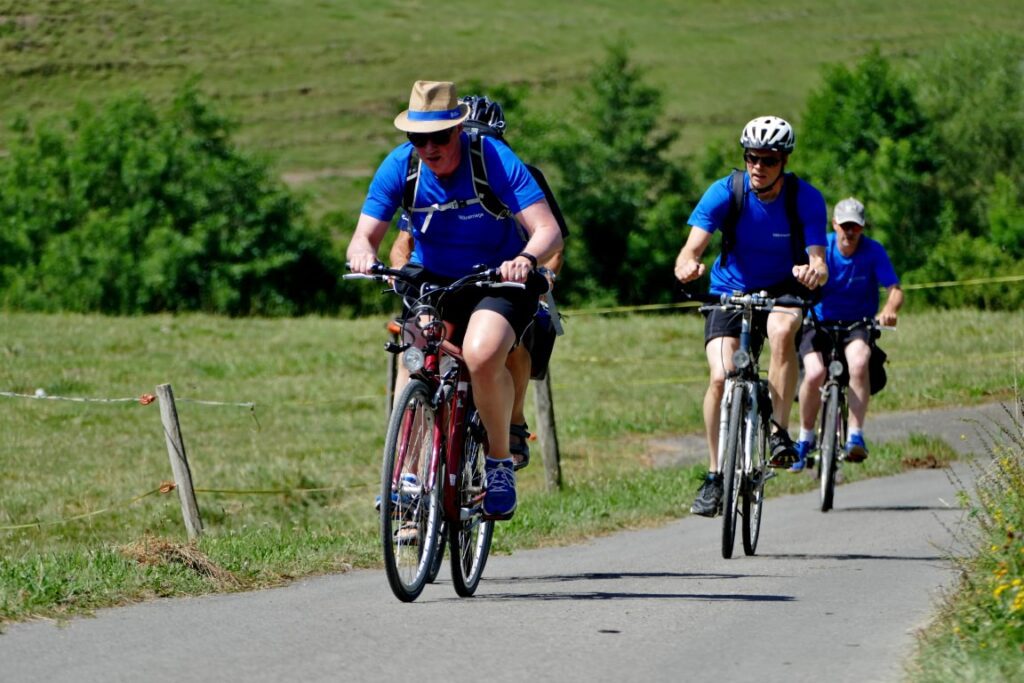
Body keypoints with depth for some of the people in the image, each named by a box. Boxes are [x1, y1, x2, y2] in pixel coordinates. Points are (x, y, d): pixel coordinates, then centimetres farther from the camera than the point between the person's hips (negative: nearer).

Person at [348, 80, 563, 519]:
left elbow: (548, 230, -26)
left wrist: (526, 259, -49)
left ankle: (500, 460, -9)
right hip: (432, 281, 4)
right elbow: (365, 235, -14)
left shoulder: (494, 161, -22)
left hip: (498, 281, -3)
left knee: (481, 356, -31)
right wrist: (362, 254, -39)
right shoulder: (399, 167, -13)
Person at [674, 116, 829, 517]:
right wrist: (687, 266, -49)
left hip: (783, 290, -1)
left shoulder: (806, 198, -17)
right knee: (721, 376, -20)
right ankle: (715, 476, -7)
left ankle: (779, 433, -27)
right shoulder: (725, 192, -17)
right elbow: (692, 248, -24)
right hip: (730, 291, 1)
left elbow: (820, 261, -25)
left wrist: (815, 271, -50)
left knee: (783, 329, -36)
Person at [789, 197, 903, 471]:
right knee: (815, 373, -27)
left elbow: (895, 289, -14)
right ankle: (805, 439, -4)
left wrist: (890, 310, -37)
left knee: (859, 361, -35)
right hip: (820, 322, 0)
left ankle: (855, 436, -28)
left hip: (858, 324, 0)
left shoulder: (873, 251, -7)